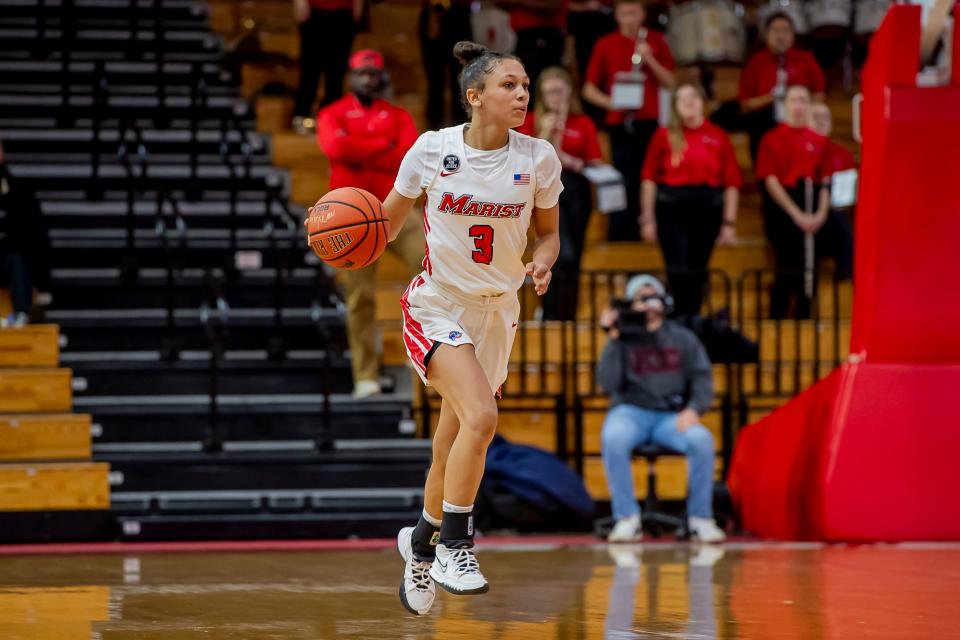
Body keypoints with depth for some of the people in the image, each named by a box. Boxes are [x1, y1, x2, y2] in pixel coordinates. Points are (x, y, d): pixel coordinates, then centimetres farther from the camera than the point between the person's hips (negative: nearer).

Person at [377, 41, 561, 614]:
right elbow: (391, 217, 2)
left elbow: (549, 231, 7)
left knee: (453, 448, 11)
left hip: (497, 310, 3)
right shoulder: (432, 150, -13)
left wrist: (542, 262, -14)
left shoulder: (538, 158, -8)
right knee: (481, 417, -27)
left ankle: (422, 542, 38)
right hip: (437, 305, -3)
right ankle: (455, 546, -14)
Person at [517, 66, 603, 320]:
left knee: (572, 261, 6)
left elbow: (596, 165, 7)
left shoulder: (583, 124, 8)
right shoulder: (532, 121, 5)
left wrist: (572, 162, -11)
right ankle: (553, 318, -7)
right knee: (564, 255, -17)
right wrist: (544, 135, -11)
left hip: (577, 192, 3)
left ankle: (567, 319, 17)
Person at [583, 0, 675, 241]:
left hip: (649, 122, 1)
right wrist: (611, 103, -14)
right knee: (625, 183, -4)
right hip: (620, 123, -1)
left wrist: (649, 59, -10)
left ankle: (643, 236, 7)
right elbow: (589, 89, 5)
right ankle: (618, 240, 0)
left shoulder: (655, 42, 7)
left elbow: (669, 82, 5)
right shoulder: (605, 45, 3)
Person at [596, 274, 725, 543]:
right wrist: (613, 340, -12)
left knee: (702, 440, -31)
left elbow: (702, 378, 6)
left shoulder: (683, 339, 11)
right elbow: (609, 383, -6)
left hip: (672, 417, 1)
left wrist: (694, 409, -14)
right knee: (613, 438, -36)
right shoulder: (622, 340, 6)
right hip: (630, 412, -1)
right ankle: (627, 518, -27)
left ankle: (700, 518, -18)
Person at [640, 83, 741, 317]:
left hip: (707, 209, 1)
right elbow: (649, 178, 1)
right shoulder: (664, 136, 1)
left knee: (697, 271, 9)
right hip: (672, 209, -1)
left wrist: (729, 223, -1)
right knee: (678, 271, -6)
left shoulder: (718, 137, 2)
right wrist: (648, 219, -2)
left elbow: (732, 183, 2)